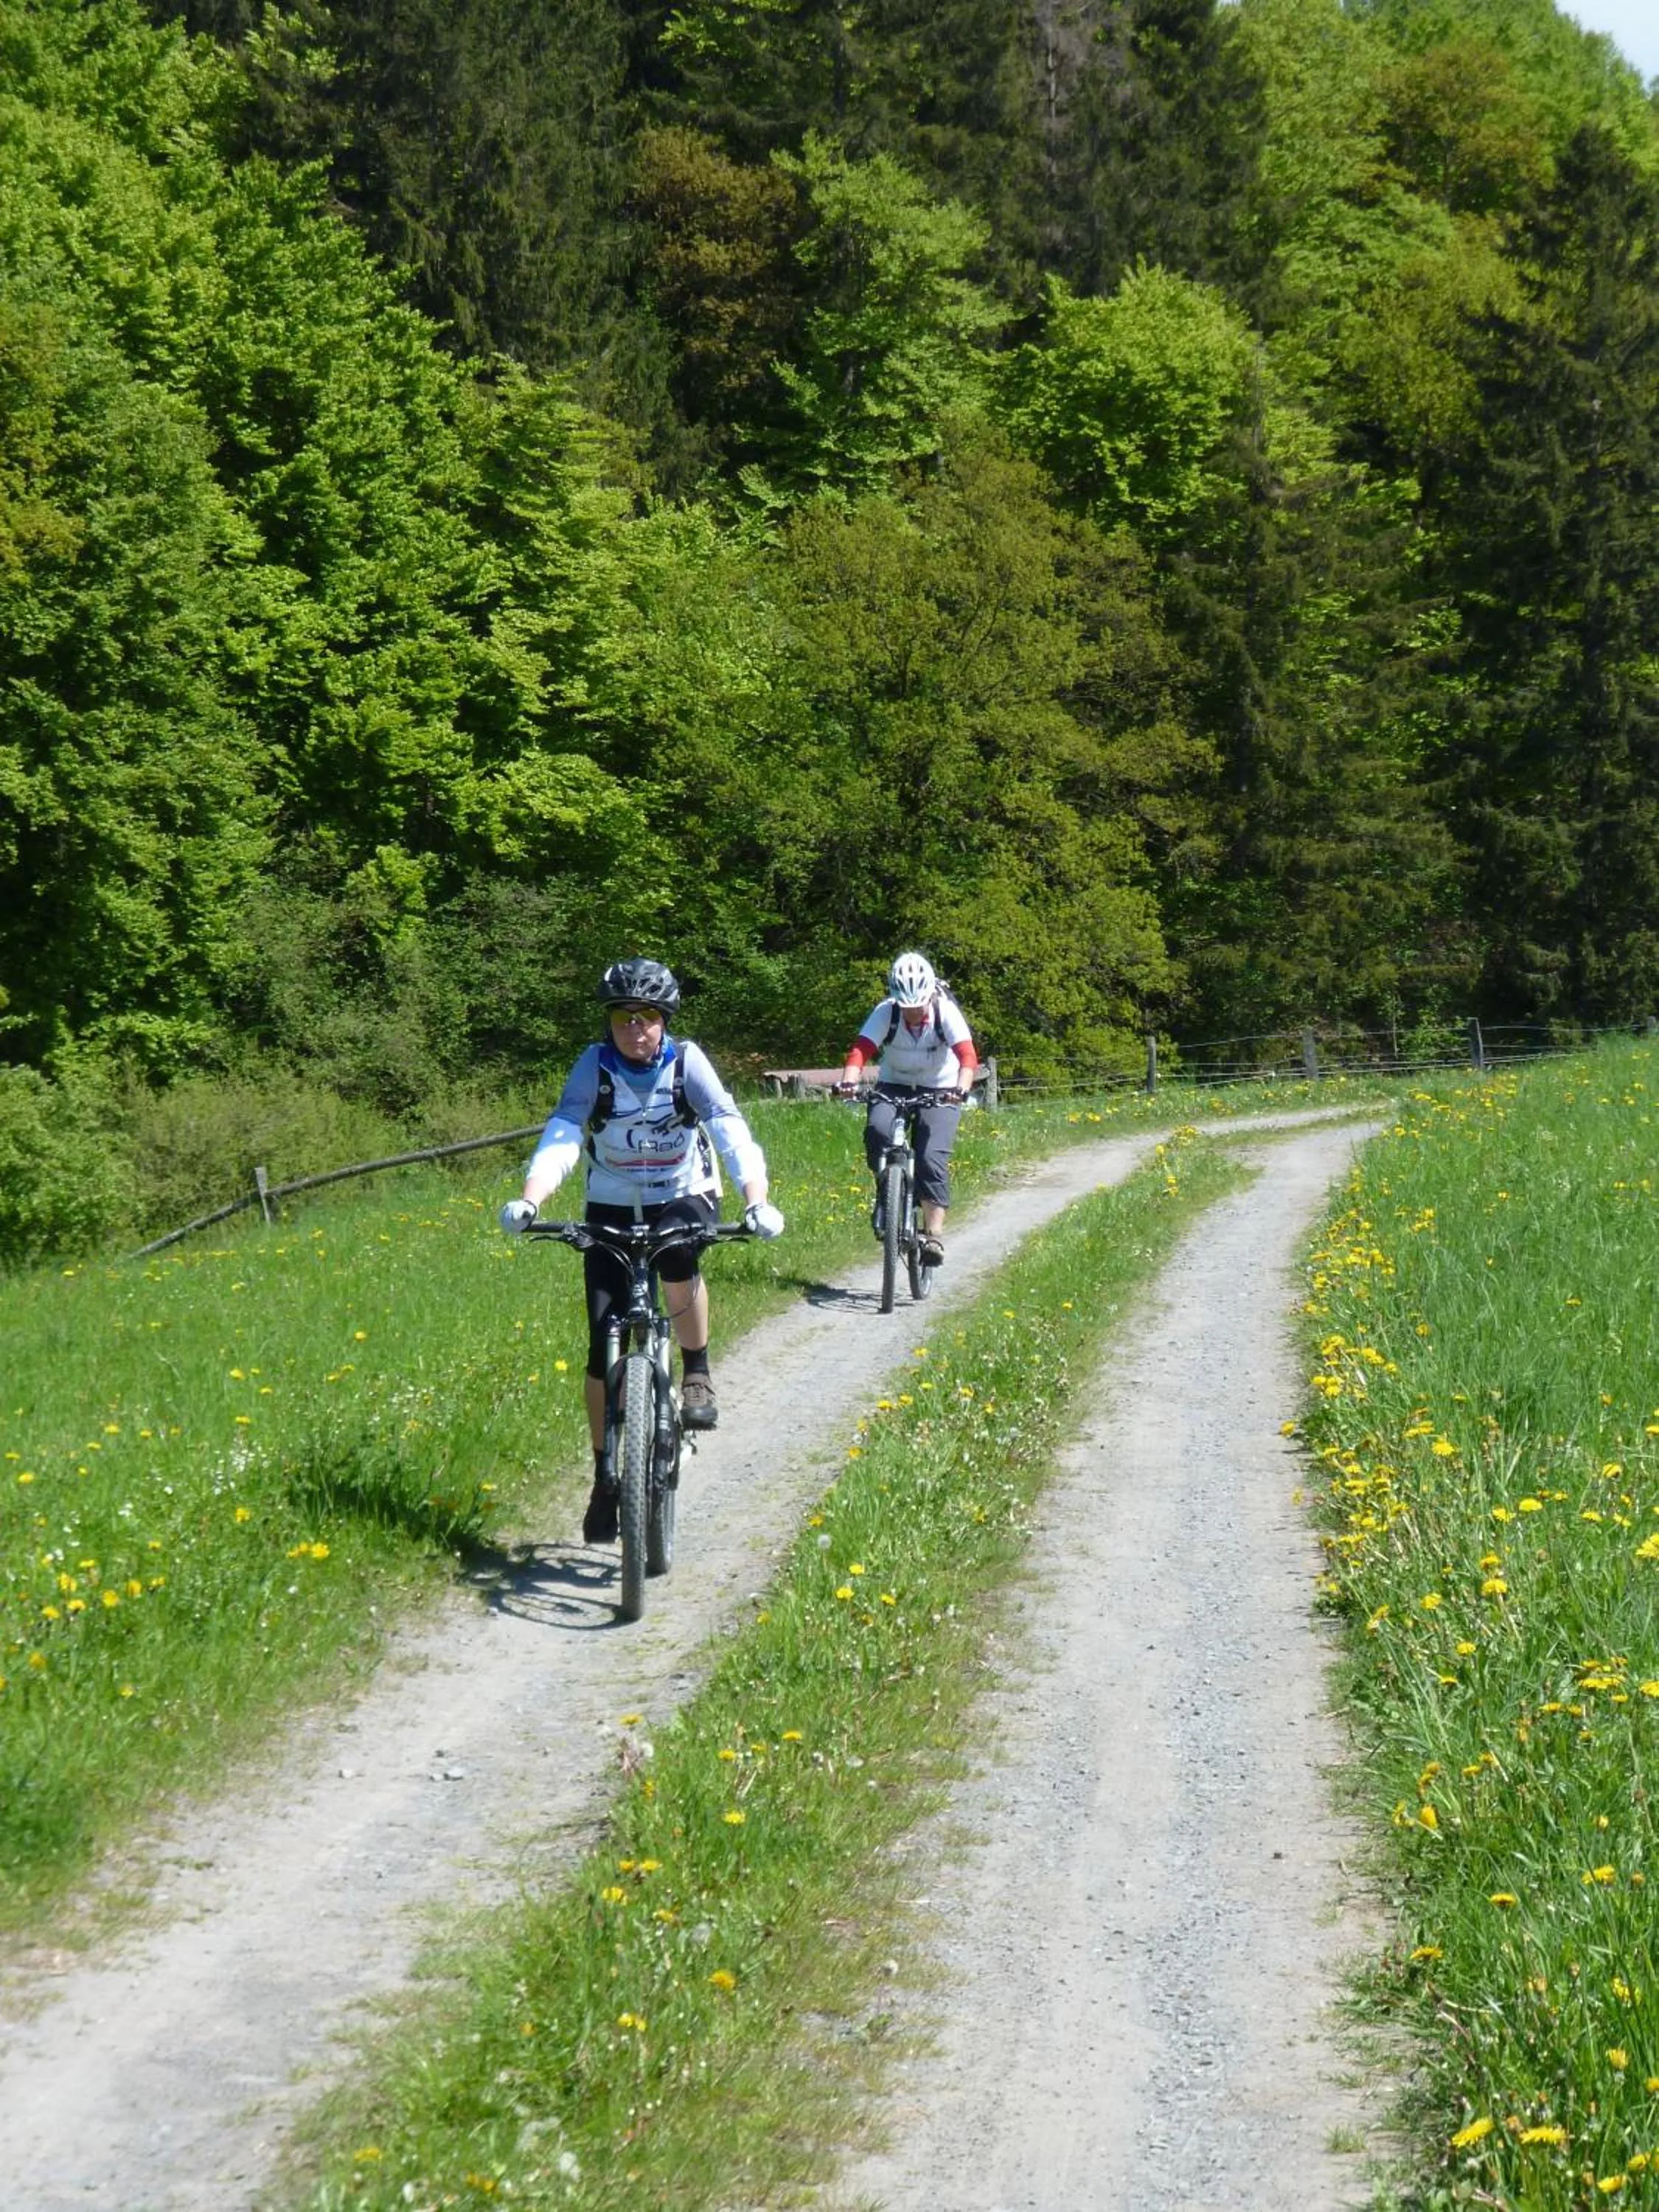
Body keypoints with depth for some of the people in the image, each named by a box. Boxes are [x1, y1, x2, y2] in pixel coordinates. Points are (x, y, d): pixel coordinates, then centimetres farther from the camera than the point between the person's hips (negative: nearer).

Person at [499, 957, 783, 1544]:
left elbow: (731, 1131, -28)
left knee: (678, 1257, -37)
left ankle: (697, 1373, -11)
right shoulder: (595, 1067, -16)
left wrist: (756, 1200, -44)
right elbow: (561, 1135, -28)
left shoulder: (687, 1062, -17)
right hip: (612, 1208, 1)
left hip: (683, 1198, -1)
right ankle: (605, 1479, 9)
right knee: (604, 1346, -5)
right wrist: (529, 1198, -46)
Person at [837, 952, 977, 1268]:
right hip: (894, 1086, 2)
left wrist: (961, 1089, -50)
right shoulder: (886, 1013, -17)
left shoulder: (945, 1012, -20)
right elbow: (860, 1050, -27)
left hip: (939, 1091, -2)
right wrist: (849, 1082, -46)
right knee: (877, 1130, -29)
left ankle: (934, 1234, -20)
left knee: (932, 1157, -21)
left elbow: (967, 1055, -31)